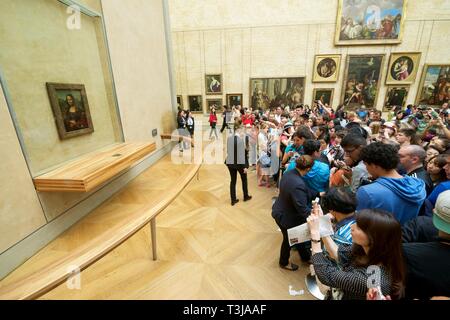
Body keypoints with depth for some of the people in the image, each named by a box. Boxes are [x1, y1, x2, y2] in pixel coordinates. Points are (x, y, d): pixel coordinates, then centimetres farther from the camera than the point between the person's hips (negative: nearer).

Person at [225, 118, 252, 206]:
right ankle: (246, 196, 36)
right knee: (244, 180, 19)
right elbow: (246, 153, -15)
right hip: (241, 163, -3)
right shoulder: (244, 138, -14)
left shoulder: (229, 138, -2)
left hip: (230, 162, 3)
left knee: (233, 181, 15)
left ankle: (233, 199, 22)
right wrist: (246, 166, -12)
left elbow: (228, 151, 4)